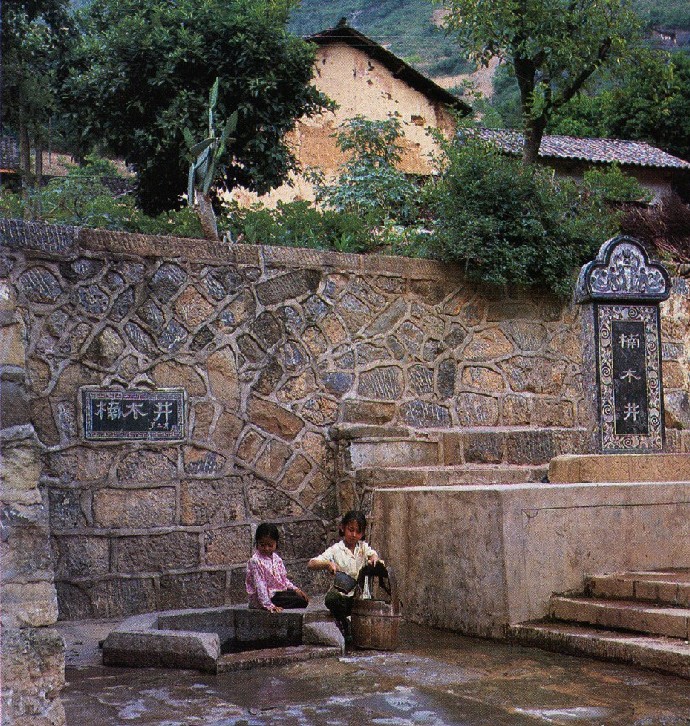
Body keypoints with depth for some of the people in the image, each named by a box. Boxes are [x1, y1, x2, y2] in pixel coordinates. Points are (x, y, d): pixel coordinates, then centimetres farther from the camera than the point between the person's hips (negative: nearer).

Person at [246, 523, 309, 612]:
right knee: (300, 601, -16)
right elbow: (259, 585, -23)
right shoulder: (255, 561, -17)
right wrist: (268, 605, -31)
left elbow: (284, 579, 17)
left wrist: (295, 589, 2)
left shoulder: (276, 558, 9)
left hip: (278, 592, 9)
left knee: (304, 599, 1)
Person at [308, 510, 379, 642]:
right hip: (342, 596, -3)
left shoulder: (363, 547, 13)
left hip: (359, 596, 3)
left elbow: (373, 554, -7)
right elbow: (310, 564, -11)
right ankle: (344, 626, -7)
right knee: (332, 598, -36)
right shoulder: (336, 549, -2)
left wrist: (374, 558, -31)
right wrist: (328, 564, -30)